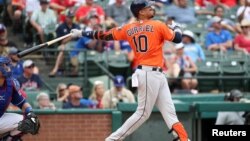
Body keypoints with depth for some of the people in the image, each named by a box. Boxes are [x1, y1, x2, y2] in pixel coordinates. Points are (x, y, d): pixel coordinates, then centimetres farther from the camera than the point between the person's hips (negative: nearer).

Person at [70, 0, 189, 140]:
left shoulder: (128, 29, 9)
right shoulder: (158, 25, -8)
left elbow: (105, 35, 10)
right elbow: (178, 38, -5)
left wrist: (82, 33, 21)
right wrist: (175, 27, 18)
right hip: (150, 74, -8)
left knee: (169, 111, 5)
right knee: (143, 113, -4)